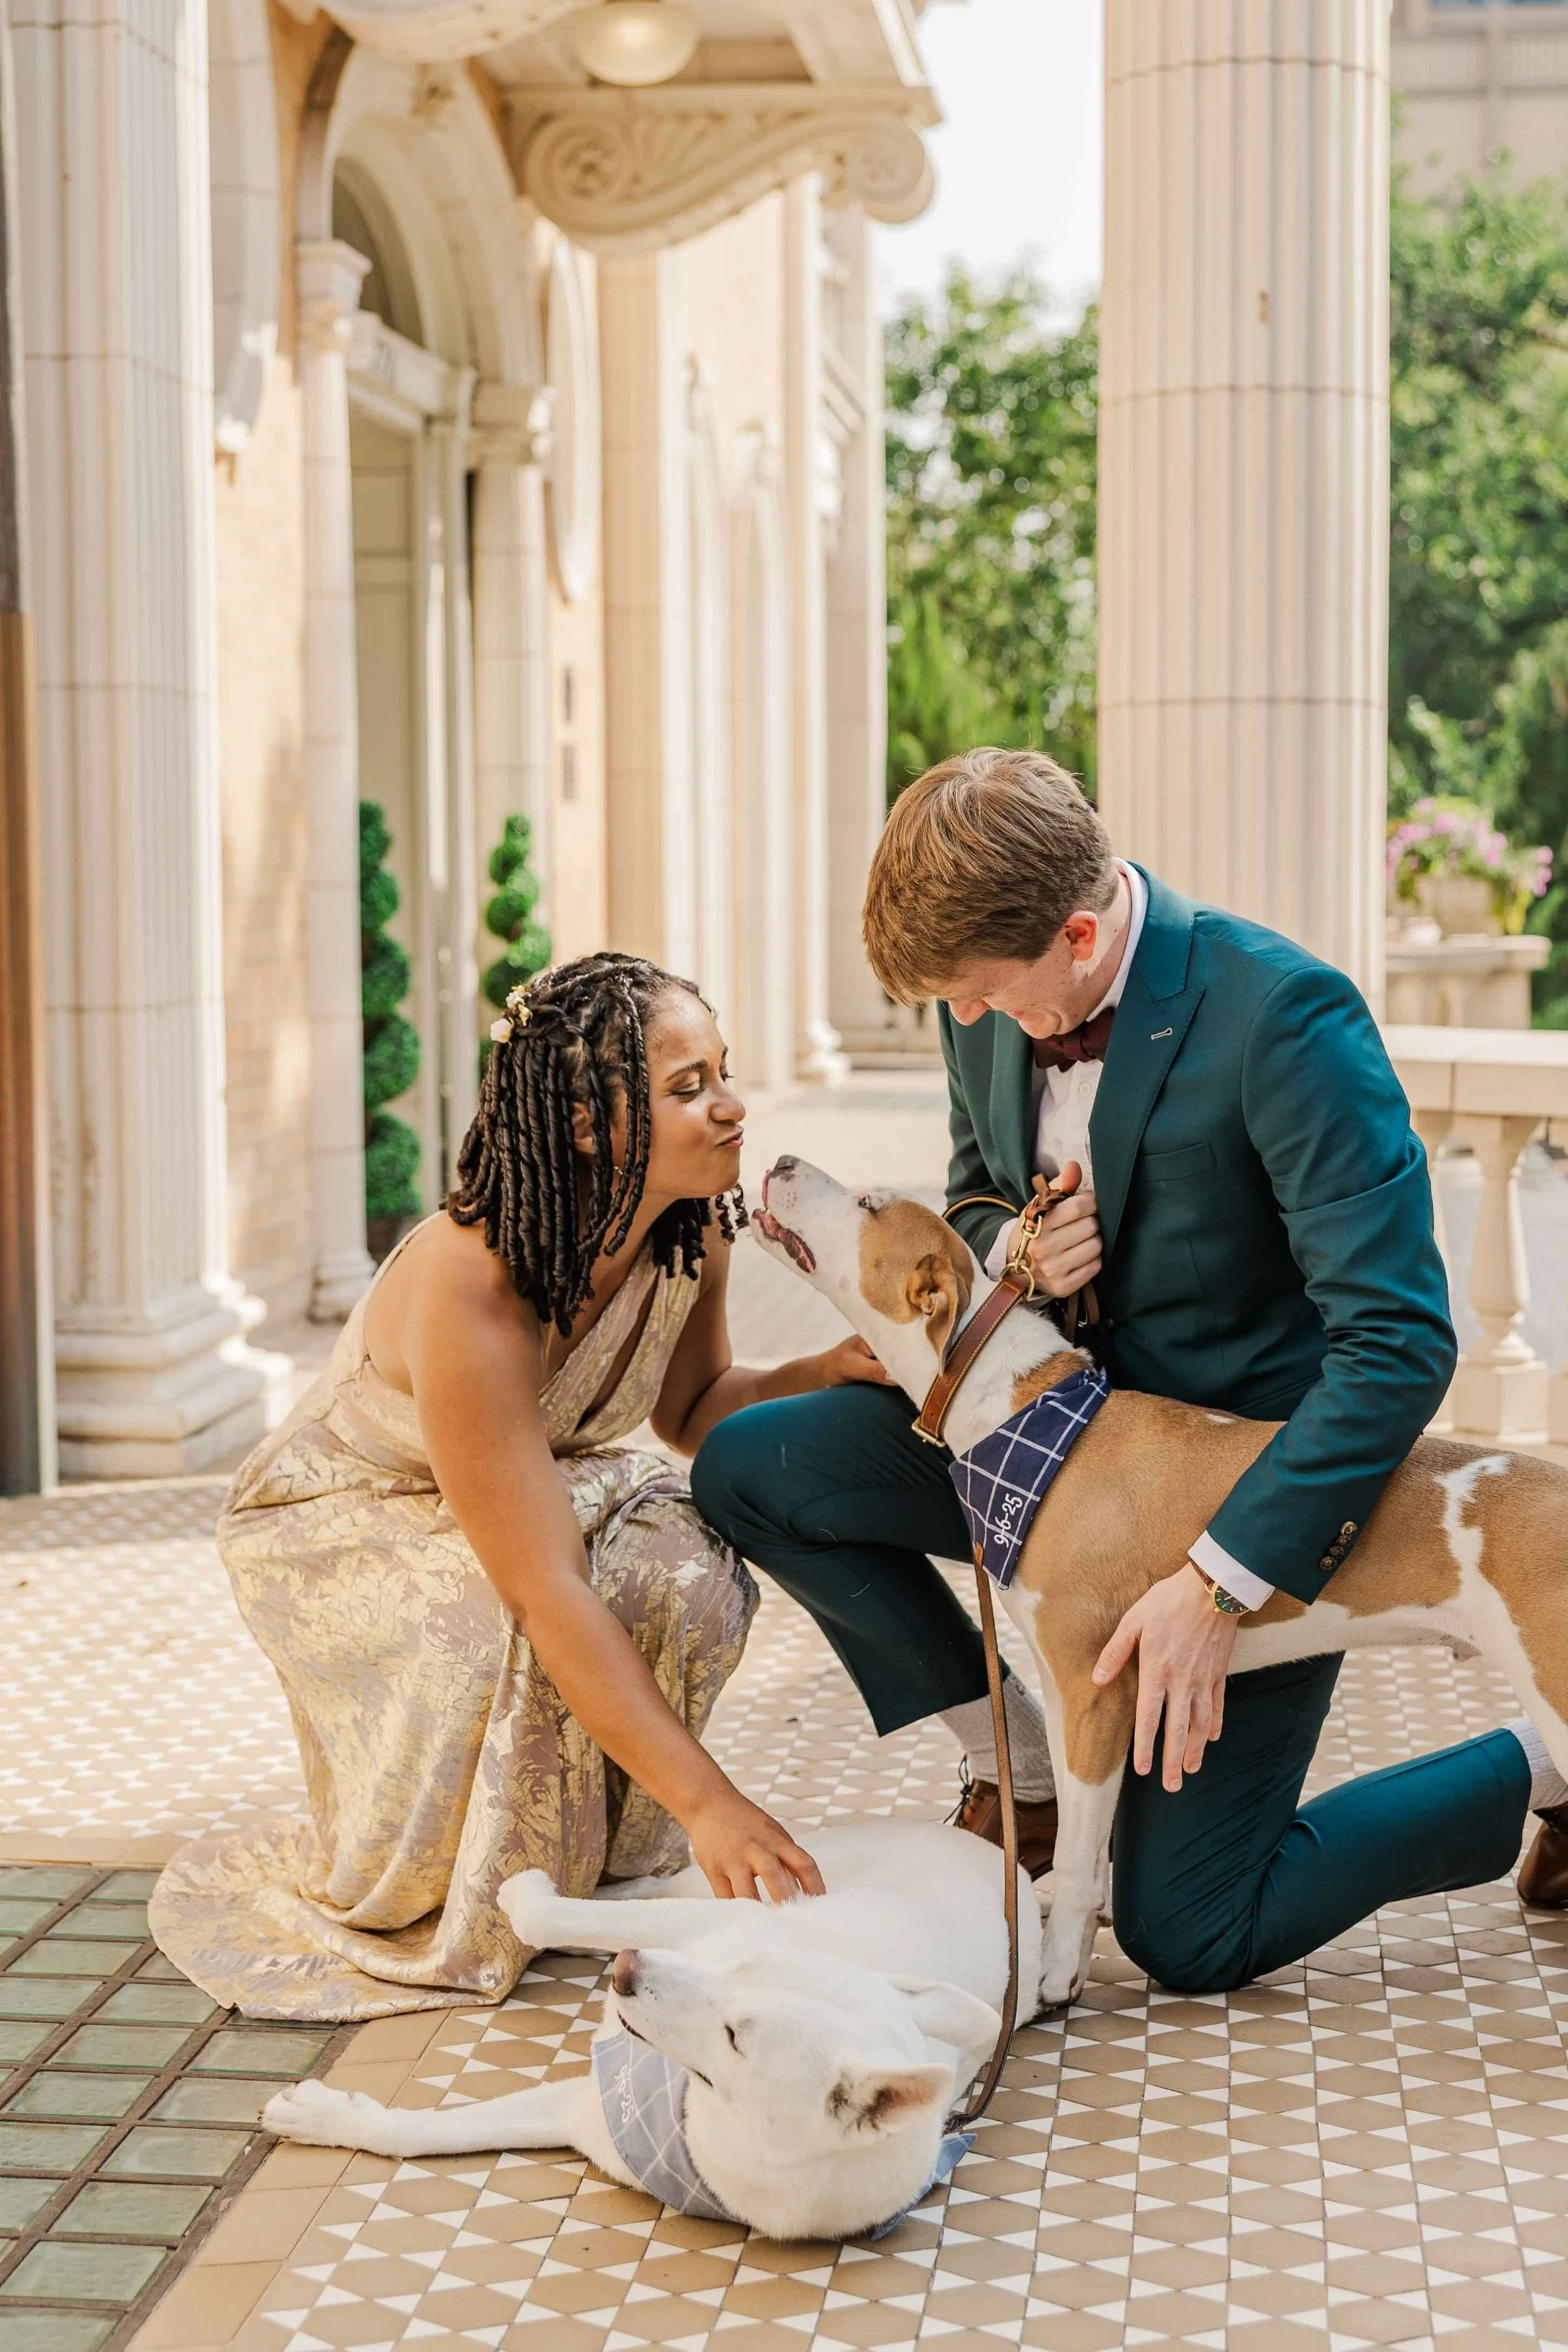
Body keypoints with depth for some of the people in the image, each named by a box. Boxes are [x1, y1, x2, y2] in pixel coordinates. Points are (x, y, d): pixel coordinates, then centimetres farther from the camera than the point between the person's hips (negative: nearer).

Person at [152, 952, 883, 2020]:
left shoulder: (691, 1231, -18)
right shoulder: (470, 1291, -40)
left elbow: (690, 1409, 2)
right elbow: (546, 1592, -42)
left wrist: (827, 1373, -20)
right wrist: (707, 1803, -43)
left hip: (533, 1479, 6)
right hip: (338, 1521, -5)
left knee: (683, 1563, -26)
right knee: (505, 1640, -36)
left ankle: (601, 1855, -3)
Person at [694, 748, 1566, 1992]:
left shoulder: (1283, 1013, -28)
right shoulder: (991, 1003, -7)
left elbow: (1402, 1342, -29)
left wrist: (1217, 1584, -30)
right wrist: (1013, 1250, -13)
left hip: (1255, 1476, -7)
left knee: (1188, 1937, -6)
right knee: (746, 1469, -3)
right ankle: (1026, 1760, 12)